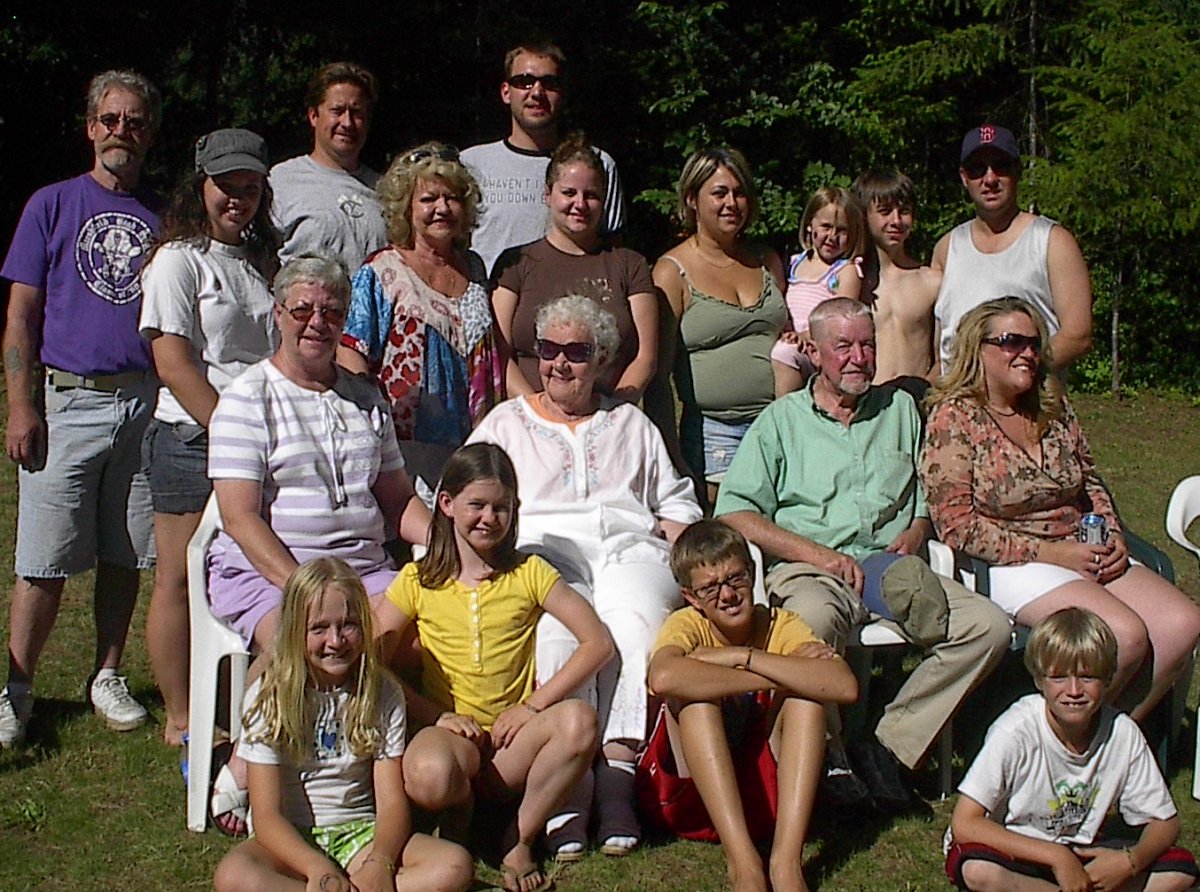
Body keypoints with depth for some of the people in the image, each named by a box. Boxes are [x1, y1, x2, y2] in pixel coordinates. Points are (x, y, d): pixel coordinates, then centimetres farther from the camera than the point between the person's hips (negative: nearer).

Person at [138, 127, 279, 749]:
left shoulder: (259, 260, 17)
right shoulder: (179, 260, -3)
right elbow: (173, 364, -12)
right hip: (192, 440, -6)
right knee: (180, 579, 2)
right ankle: (180, 719, 10)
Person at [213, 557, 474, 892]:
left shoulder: (384, 693, -1)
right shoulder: (268, 697, -7)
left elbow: (392, 803, -5)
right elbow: (266, 815, -12)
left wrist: (379, 863, -27)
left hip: (361, 833, 2)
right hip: (292, 840, -2)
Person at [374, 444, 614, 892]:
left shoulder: (529, 573, 7)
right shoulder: (418, 580, 8)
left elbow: (598, 643, -2)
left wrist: (532, 705, -10)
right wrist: (436, 715, -11)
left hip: (512, 735, 1)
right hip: (447, 730, -1)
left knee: (578, 718, -32)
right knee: (429, 777, -38)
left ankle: (519, 840, -11)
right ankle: (464, 814, 0)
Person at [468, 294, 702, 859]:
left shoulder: (632, 425, 29)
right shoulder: (504, 422, 25)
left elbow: (677, 503, 25)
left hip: (628, 546, 1)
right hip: (543, 548, -1)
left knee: (636, 615, -35)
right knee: (557, 624, -36)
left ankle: (618, 767, -38)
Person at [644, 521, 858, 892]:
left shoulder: (781, 626, -5)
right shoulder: (687, 625, -9)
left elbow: (845, 686, -27)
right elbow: (662, 677, -37)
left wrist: (742, 657, -27)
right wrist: (779, 676, -29)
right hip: (692, 782, -1)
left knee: (805, 692, -21)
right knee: (694, 692, -27)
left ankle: (787, 860, -31)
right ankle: (743, 862, -35)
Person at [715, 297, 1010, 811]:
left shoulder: (900, 409, 24)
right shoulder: (782, 419, 12)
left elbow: (932, 495, 25)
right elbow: (735, 513, 1)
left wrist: (914, 535, 1)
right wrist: (818, 554, -10)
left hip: (893, 568, 4)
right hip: (810, 571, -4)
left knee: (990, 626, -21)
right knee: (815, 619, -40)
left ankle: (889, 746, -16)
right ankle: (825, 753, -18)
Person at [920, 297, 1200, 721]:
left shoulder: (1054, 408, 13)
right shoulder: (955, 418, -8)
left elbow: (1090, 483, 23)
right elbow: (956, 526, -14)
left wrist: (1114, 538, 2)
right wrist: (1049, 552, -15)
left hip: (1087, 555, 7)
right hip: (1012, 568, -7)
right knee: (1126, 635, -26)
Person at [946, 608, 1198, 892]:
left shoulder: (1122, 733, -13)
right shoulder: (1016, 730, -25)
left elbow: (1165, 822, -2)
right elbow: (963, 825, -27)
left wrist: (1131, 860, -24)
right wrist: (1056, 856, -29)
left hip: (1081, 854, 4)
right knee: (977, 869, -37)